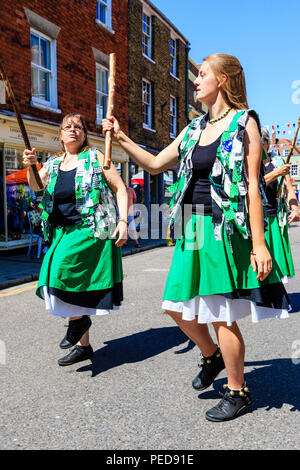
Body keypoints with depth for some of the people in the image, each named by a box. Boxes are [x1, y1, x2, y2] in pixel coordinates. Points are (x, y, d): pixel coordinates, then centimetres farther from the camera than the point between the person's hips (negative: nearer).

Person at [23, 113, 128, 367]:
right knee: (72, 286, 7)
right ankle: (83, 346, 19)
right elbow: (36, 186, 3)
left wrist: (123, 221, -12)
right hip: (63, 232, 6)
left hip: (91, 230, -5)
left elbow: (120, 188, -1)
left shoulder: (95, 158, 2)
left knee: (60, 269, -24)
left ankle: (79, 319, 1)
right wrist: (30, 167, -17)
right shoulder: (53, 163, 15)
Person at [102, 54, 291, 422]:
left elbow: (252, 185, -12)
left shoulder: (244, 122, -4)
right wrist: (121, 138, 11)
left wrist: (258, 244, -17)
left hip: (225, 229, -7)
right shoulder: (194, 129, 15)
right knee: (177, 307, 11)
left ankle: (237, 393, 23)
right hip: (193, 228, 7)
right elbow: (155, 164, 20)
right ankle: (212, 356, 38)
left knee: (221, 315, 1)